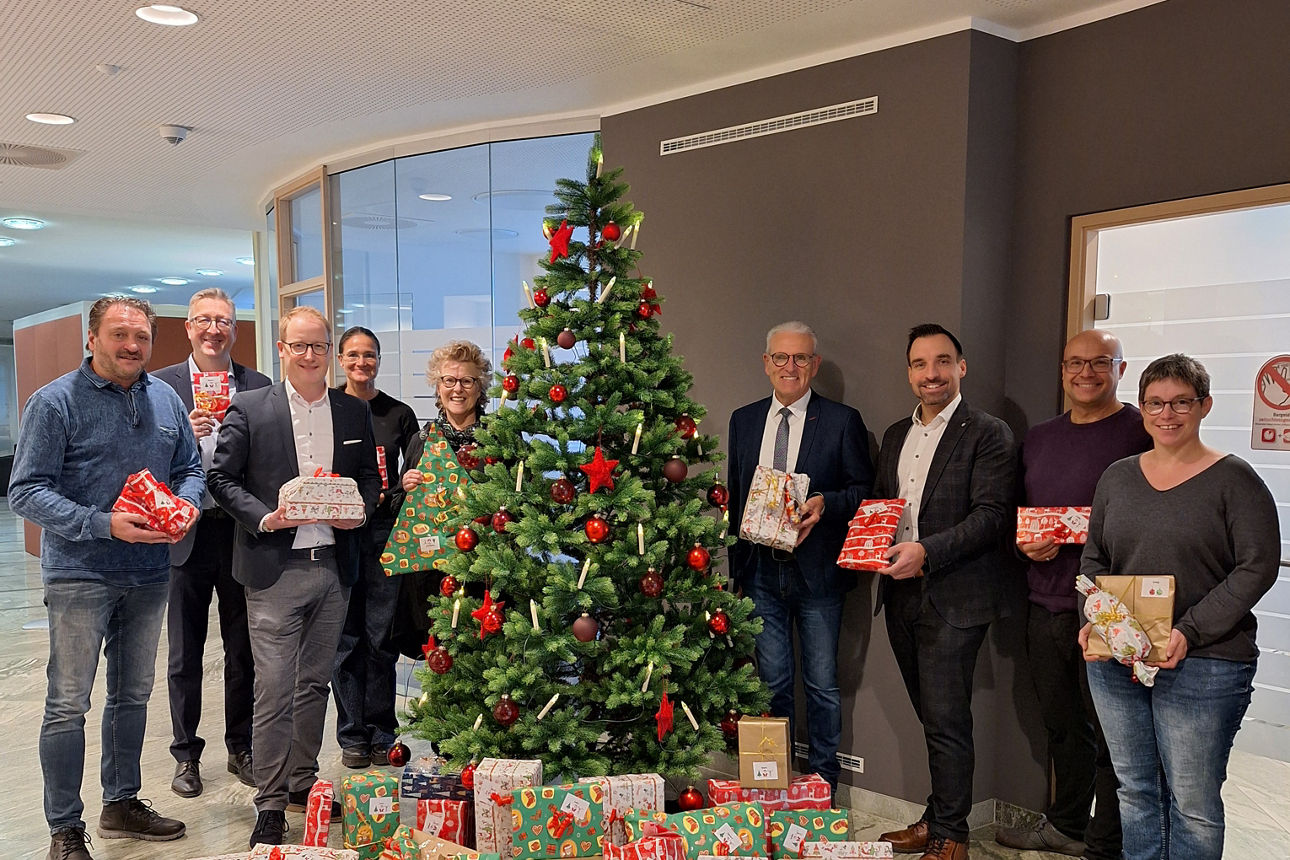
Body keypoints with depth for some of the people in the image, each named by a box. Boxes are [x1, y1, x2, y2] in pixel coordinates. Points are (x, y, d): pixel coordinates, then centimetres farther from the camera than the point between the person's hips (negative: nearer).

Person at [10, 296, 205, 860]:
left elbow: (191, 469, 14)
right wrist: (103, 524, -24)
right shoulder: (56, 402, -9)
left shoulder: (166, 401, 7)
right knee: (68, 704, 1)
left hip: (149, 573, 6)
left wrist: (184, 505, -9)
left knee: (133, 695, 16)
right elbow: (26, 492, -13)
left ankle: (122, 803, 32)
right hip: (80, 576, -5)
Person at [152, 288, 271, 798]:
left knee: (243, 650, 11)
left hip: (241, 533, 1)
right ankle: (186, 755, 25)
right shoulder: (161, 385, 1)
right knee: (185, 654, 10)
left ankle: (241, 747, 27)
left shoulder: (258, 387, 4)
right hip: (187, 534, -1)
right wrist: (184, 434, -20)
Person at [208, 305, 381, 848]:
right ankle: (270, 803, 8)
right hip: (275, 570, -4)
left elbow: (370, 476, 16)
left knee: (315, 683, 15)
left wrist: (361, 510, -4)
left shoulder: (355, 413, 9)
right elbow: (222, 478, -2)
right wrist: (263, 518, -16)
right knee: (274, 690, -3)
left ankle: (302, 782, 30)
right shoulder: (248, 409, -1)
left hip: (334, 568, 4)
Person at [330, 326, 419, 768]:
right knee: (346, 639, 3)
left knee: (381, 638, 2)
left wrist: (392, 499, -6)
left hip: (383, 529, 1)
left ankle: (380, 735, 14)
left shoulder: (399, 414, 7)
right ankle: (352, 736, 15)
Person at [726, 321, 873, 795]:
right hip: (760, 572, 3)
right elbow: (734, 495, 13)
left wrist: (825, 503, -20)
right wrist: (736, 564, 10)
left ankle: (822, 782, 22)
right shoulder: (743, 420, 10)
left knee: (822, 683, 7)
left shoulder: (842, 421, -1)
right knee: (771, 681, 12)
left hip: (817, 572, -3)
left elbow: (863, 489, 0)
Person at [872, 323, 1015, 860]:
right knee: (932, 717, 16)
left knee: (946, 721, -2)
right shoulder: (895, 435, 15)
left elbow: (992, 514, -14)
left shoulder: (988, 435, -6)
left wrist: (927, 550, -23)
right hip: (901, 595, 6)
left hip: (953, 598, -6)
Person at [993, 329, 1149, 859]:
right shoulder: (1038, 439, 14)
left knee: (1111, 734, 3)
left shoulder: (1142, 433, -6)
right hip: (1045, 606, 6)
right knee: (1062, 725, 19)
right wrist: (1025, 543, 0)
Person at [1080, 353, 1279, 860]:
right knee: (1135, 790, 15)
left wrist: (1189, 633, -17)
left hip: (1202, 665, -4)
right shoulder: (1117, 477, 10)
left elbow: (1257, 567, -10)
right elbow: (1093, 558, 15)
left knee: (1192, 803, 3)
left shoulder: (1233, 479, -5)